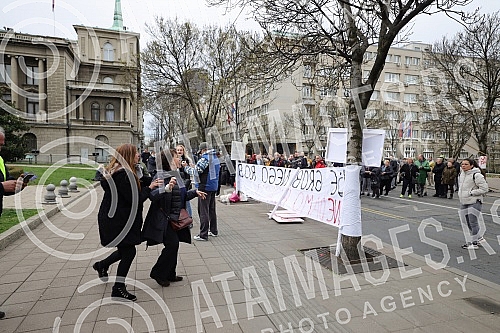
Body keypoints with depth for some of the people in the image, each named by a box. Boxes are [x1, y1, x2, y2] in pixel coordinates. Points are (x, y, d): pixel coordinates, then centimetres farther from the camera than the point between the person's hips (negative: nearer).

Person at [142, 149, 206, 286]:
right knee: (172, 244, -12)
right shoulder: (161, 176, -15)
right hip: (164, 219, -8)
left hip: (175, 218, 8)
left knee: (174, 245, 13)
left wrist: (195, 192, 11)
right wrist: (167, 188, -39)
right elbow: (152, 195, -27)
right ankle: (158, 273, 8)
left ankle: (170, 274, 29)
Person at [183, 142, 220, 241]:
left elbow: (195, 172, -20)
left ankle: (203, 235, 0)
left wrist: (186, 167, -4)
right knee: (212, 209, 18)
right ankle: (213, 231, 27)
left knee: (203, 211, -3)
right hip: (214, 186, 9)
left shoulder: (205, 158, -17)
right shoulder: (216, 158, 10)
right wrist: (195, 167, 17)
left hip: (205, 187, -9)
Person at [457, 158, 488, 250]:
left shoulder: (476, 175, -16)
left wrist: (471, 193, -17)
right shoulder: (461, 174, 9)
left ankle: (474, 243, 8)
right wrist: (461, 194, 9)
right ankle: (479, 238, 31)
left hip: (474, 202, -8)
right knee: (467, 222, 14)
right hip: (463, 202, 8)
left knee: (473, 222, -4)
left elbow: (484, 189, -16)